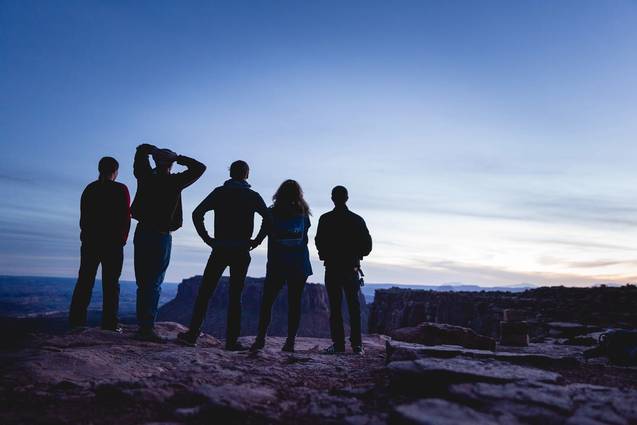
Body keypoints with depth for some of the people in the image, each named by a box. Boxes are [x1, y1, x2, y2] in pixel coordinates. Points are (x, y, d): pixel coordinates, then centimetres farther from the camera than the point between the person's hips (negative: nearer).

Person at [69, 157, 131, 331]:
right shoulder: (120, 189, -5)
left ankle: (76, 319, 8)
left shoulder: (89, 189, 8)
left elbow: (83, 217, 10)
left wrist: (87, 235, 17)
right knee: (111, 282, 0)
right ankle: (110, 322, -1)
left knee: (85, 280, 9)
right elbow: (126, 217, -7)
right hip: (113, 242, -4)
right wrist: (122, 239, 4)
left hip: (90, 240, 4)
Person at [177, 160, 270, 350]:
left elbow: (197, 214, -4)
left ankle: (192, 334, 8)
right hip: (241, 252, 0)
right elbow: (268, 219, -12)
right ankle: (232, 340, 7)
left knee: (204, 292, 8)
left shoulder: (219, 192, 5)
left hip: (219, 250, 0)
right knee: (235, 296, 5)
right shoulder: (253, 196, 3)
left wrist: (207, 238, 1)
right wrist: (256, 241, -4)